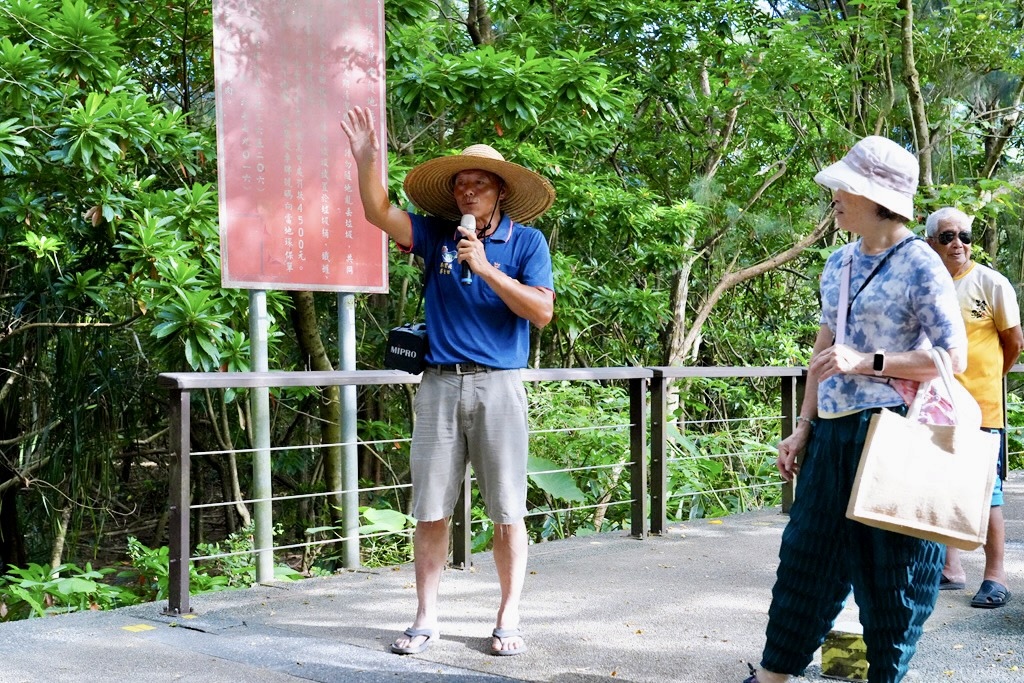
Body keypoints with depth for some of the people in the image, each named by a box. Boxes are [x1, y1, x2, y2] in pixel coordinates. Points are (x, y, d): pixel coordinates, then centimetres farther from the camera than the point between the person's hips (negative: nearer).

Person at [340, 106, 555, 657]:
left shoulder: (526, 241, 2)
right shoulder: (437, 234, 9)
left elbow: (542, 311, -9)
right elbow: (379, 212, -1)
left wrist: (485, 268, -14)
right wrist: (367, 158, -16)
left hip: (498, 385, -2)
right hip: (439, 384, 3)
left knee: (507, 511, 3)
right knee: (431, 510, 5)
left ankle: (508, 621, 14)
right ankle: (425, 618, 16)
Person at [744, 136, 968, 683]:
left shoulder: (919, 264, -10)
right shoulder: (838, 263, 11)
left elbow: (953, 356, -13)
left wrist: (865, 362, -19)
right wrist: (803, 427, 12)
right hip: (834, 433, 7)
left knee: (891, 567, 4)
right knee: (806, 551, 10)